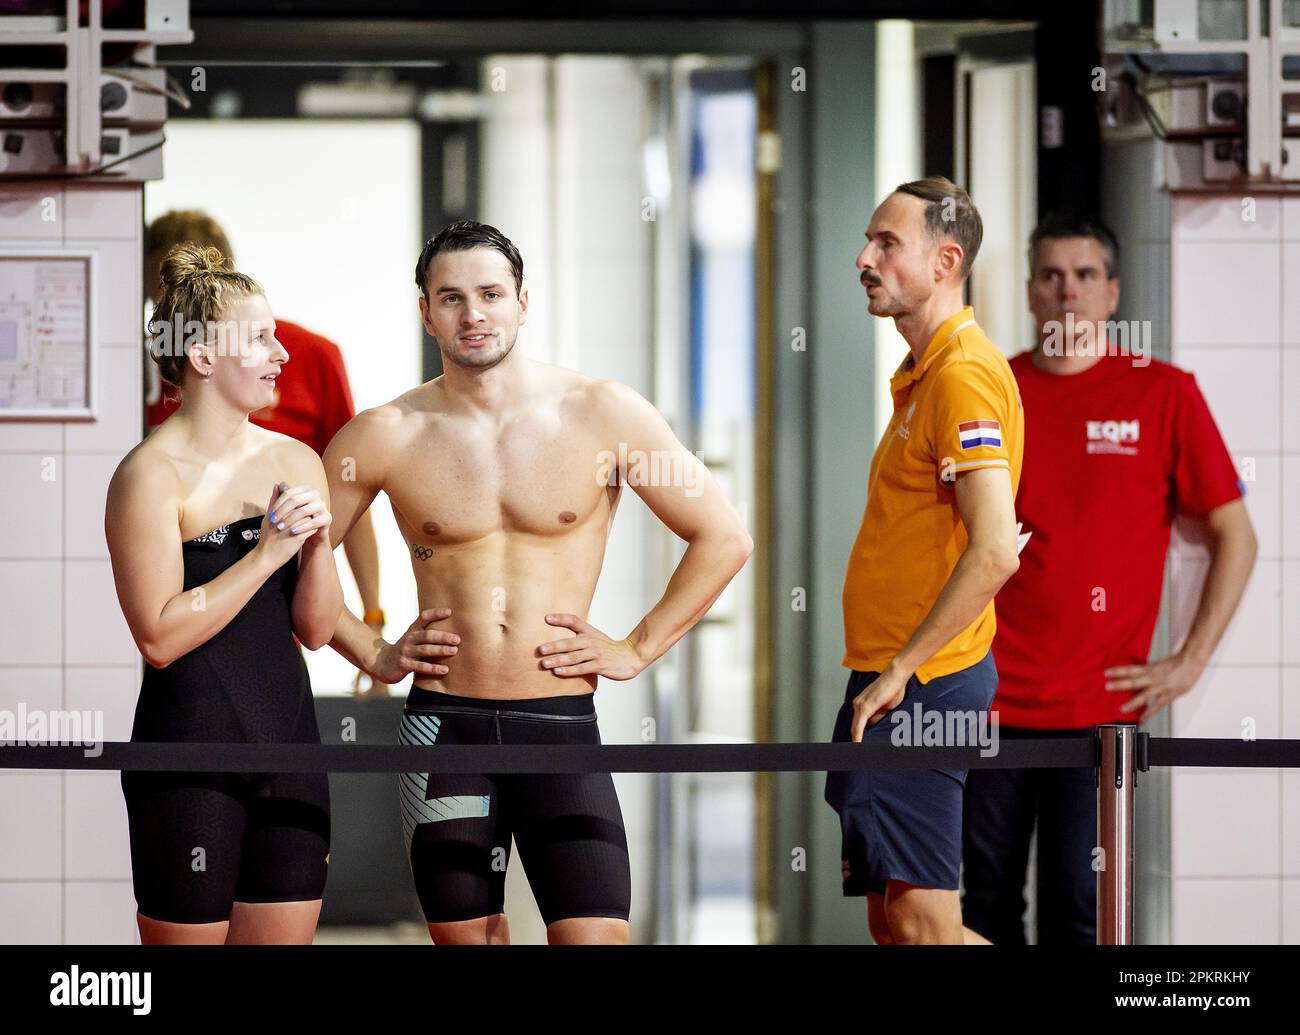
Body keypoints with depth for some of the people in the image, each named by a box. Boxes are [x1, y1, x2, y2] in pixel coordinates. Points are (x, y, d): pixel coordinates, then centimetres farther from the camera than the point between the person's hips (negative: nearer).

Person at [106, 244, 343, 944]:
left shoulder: (296, 462, 9)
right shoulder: (153, 474, -10)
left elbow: (316, 630, 10)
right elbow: (160, 636, -16)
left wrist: (318, 543, -8)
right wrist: (268, 553, -16)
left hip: (289, 740, 6)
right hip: (189, 752, -6)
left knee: (285, 934, 7)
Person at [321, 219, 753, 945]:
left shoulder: (604, 415, -1)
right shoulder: (387, 436, 0)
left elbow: (725, 539, 4)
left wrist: (637, 650, 0)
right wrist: (372, 655, 4)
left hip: (561, 722, -1)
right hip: (444, 724, 1)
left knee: (597, 934, -11)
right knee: (465, 935, 8)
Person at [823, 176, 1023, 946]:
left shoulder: (965, 374, -15)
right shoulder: (926, 371, 17)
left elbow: (995, 551, -25)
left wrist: (900, 670, -21)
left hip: (921, 682, -10)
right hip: (892, 673, 10)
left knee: (919, 918, -10)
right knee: (892, 921, 12)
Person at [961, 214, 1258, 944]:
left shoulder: (1162, 393, 0)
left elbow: (1235, 537, 4)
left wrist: (1190, 662, -2)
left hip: (1098, 701, -3)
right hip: (990, 694, 3)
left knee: (1078, 907, -3)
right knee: (988, 898, 7)